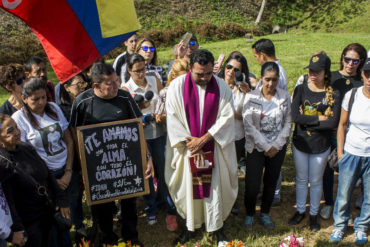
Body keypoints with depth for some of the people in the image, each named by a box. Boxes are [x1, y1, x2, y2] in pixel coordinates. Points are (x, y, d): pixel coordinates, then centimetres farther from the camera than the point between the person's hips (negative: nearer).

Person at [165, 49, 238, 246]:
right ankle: (190, 225, 28)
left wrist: (203, 139, -14)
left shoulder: (221, 86, -5)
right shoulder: (177, 86, -8)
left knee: (215, 187, 7)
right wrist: (191, 144, -13)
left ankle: (216, 226, 26)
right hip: (186, 146, 0)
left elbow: (226, 117, -7)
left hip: (214, 147, 1)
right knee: (188, 185, 9)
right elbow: (173, 119, -9)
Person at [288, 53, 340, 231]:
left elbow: (333, 123, -20)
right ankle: (300, 211, 37)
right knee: (301, 179, 18)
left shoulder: (333, 95, -9)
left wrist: (306, 120, -20)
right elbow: (295, 116, -18)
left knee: (316, 181, 15)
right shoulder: (300, 90, -6)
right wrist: (319, 119, -19)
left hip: (321, 147, -1)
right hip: (300, 143, 1)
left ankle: (314, 214, 34)